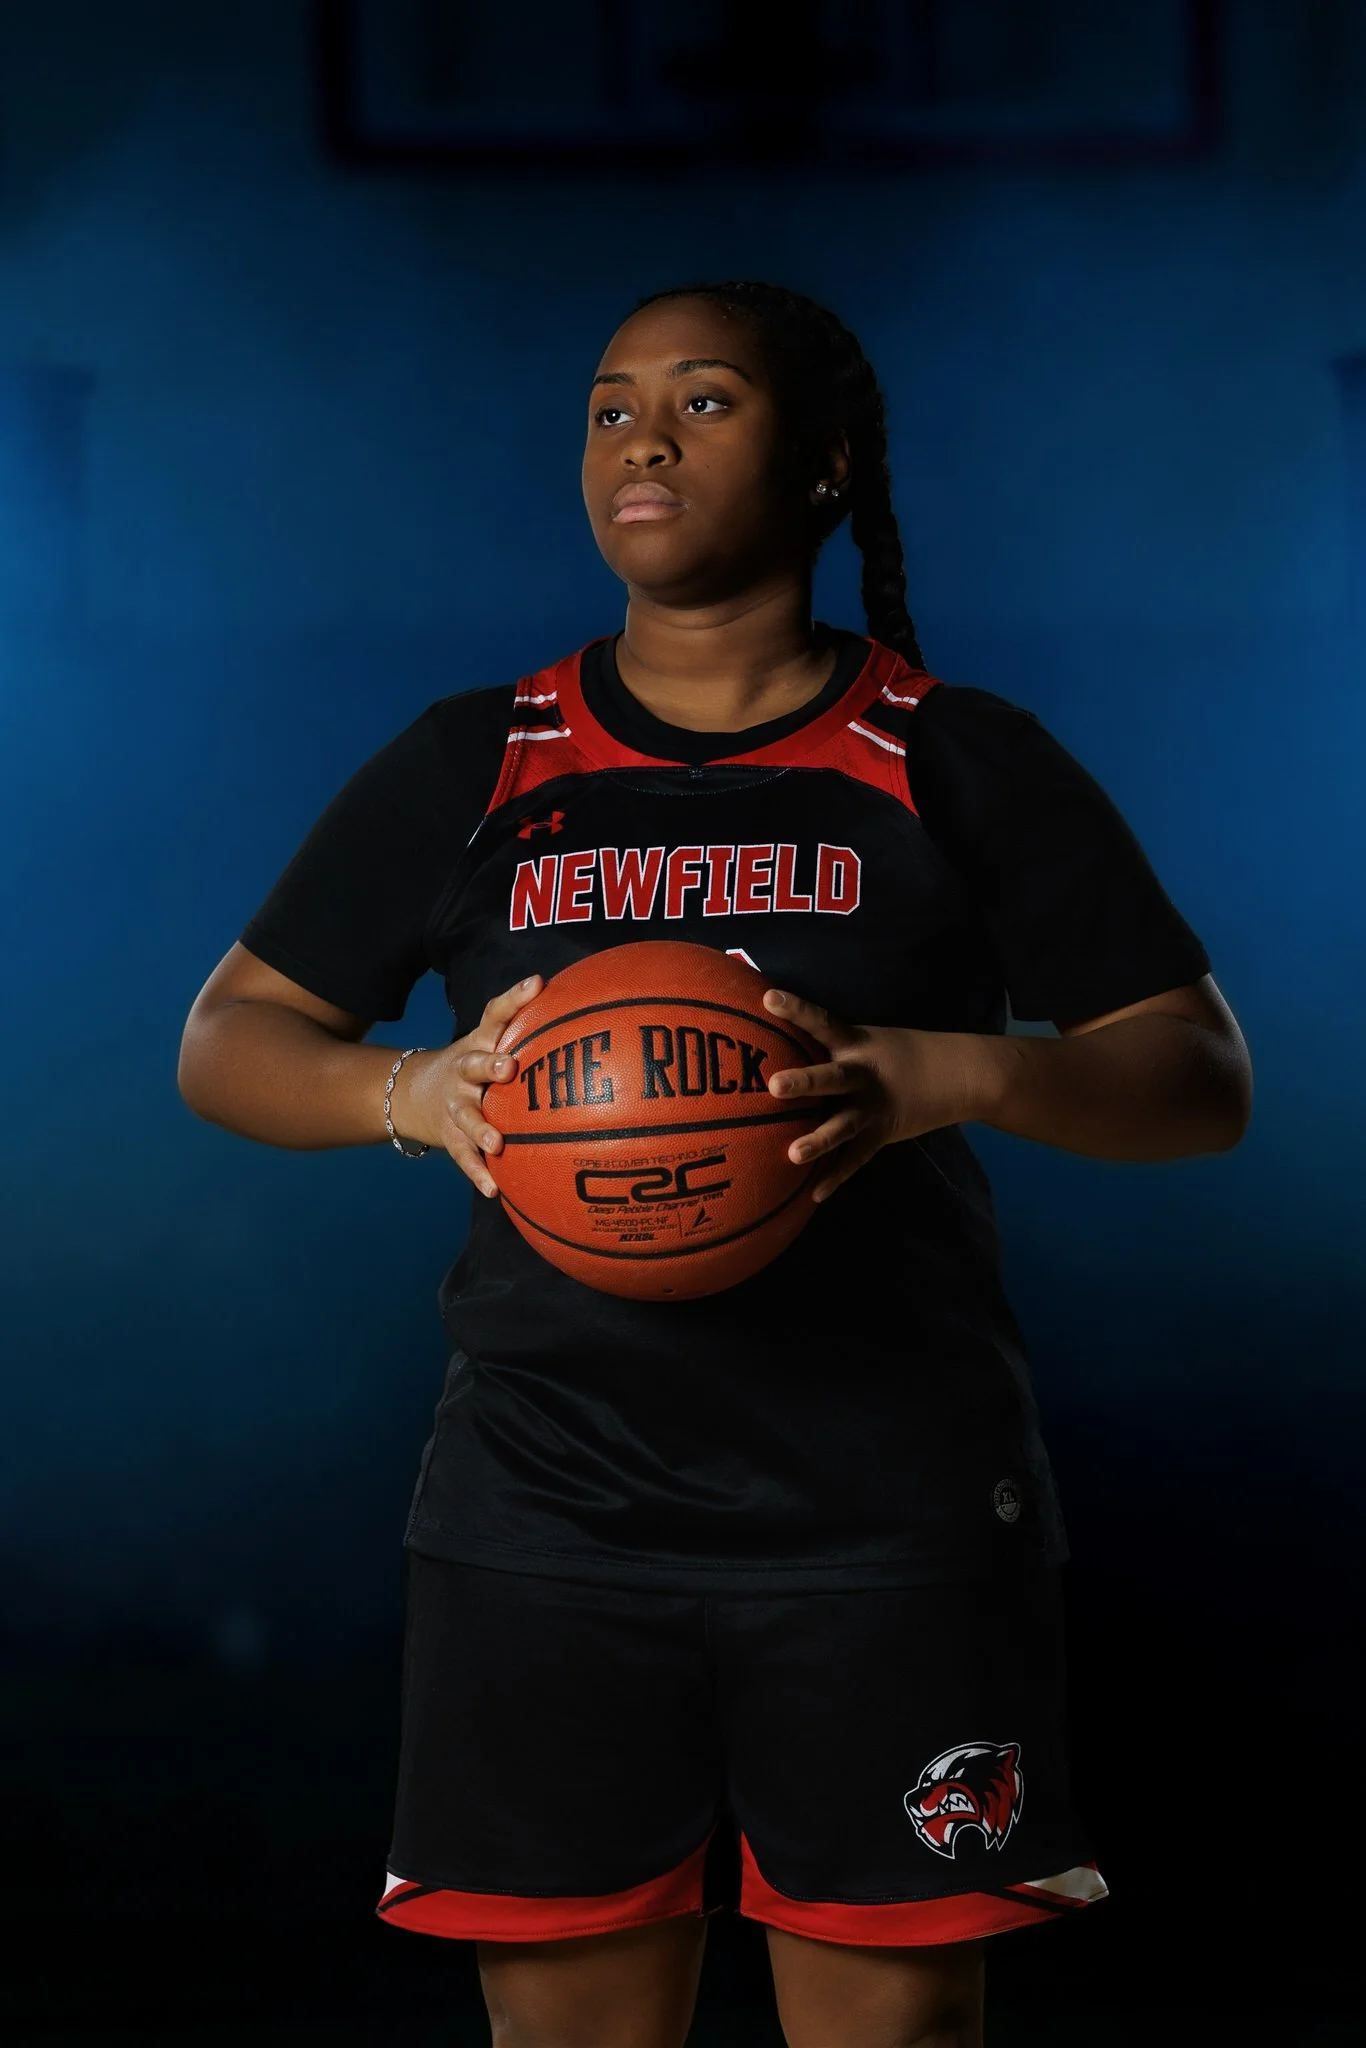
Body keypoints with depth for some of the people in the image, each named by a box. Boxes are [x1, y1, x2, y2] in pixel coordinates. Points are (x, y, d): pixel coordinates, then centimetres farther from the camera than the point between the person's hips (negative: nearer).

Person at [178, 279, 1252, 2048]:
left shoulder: (957, 763, 5)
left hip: (888, 1518, -1)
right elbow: (227, 1039, 13)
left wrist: (955, 1076, -18)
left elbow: (1201, 1081, 2)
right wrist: (408, 1091, -9)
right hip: (546, 1509, 1)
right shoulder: (472, 768, 10)